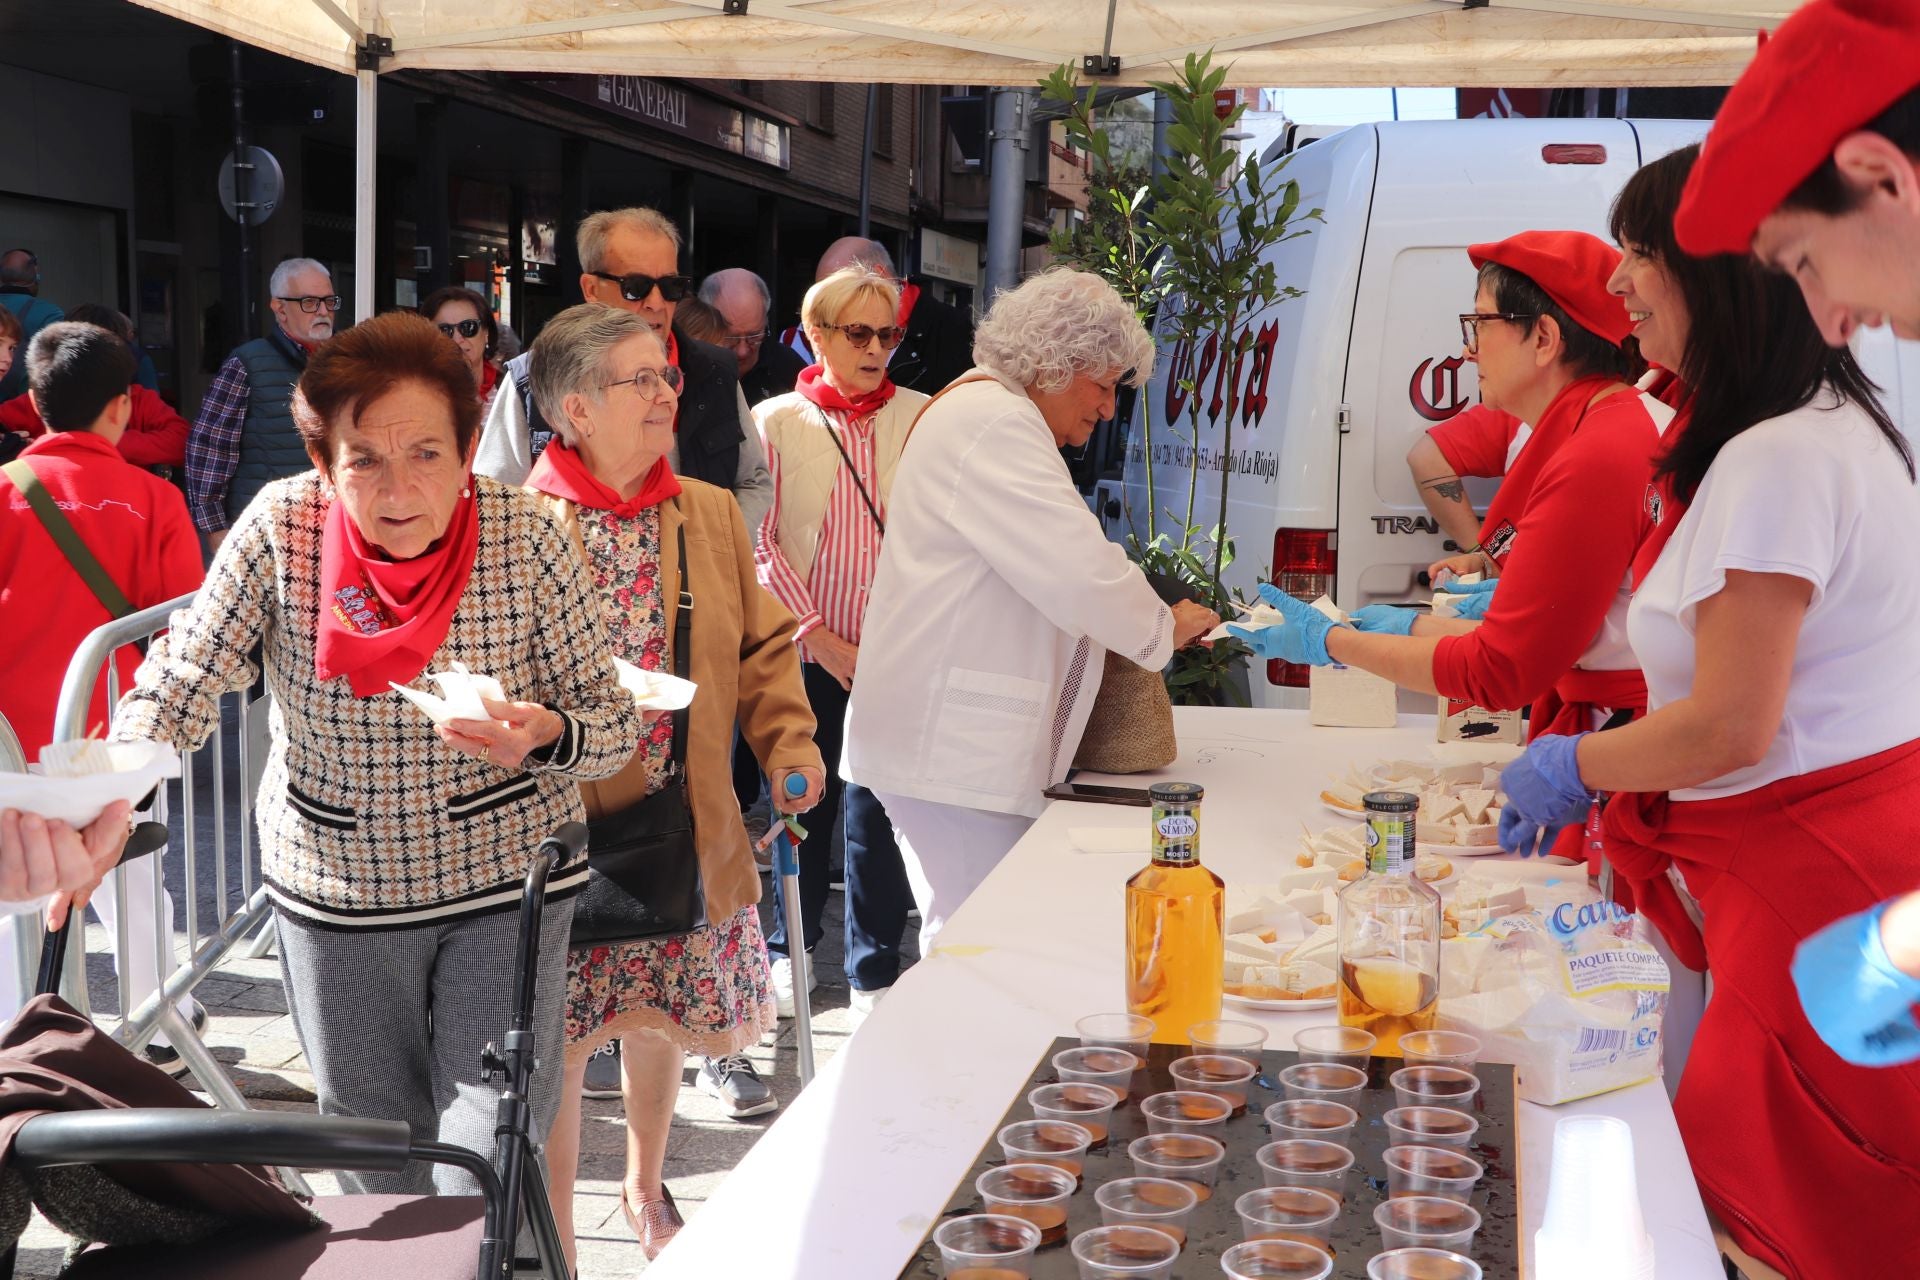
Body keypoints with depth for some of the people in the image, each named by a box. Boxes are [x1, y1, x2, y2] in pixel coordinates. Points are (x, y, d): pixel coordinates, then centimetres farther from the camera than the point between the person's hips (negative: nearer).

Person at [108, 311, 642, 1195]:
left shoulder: (524, 539, -17)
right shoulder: (282, 530, -15)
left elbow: (616, 722, -10)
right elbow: (177, 688, -12)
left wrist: (544, 735, -33)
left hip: (504, 877, -1)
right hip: (334, 883, 2)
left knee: (495, 1153, -3)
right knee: (373, 1147, 19)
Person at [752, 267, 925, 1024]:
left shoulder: (921, 417, 4)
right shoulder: (776, 422, 4)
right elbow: (762, 543, -1)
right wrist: (819, 635, -8)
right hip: (806, 650, 0)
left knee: (877, 809, 1)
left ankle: (873, 974, 16)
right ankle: (790, 949, 33)